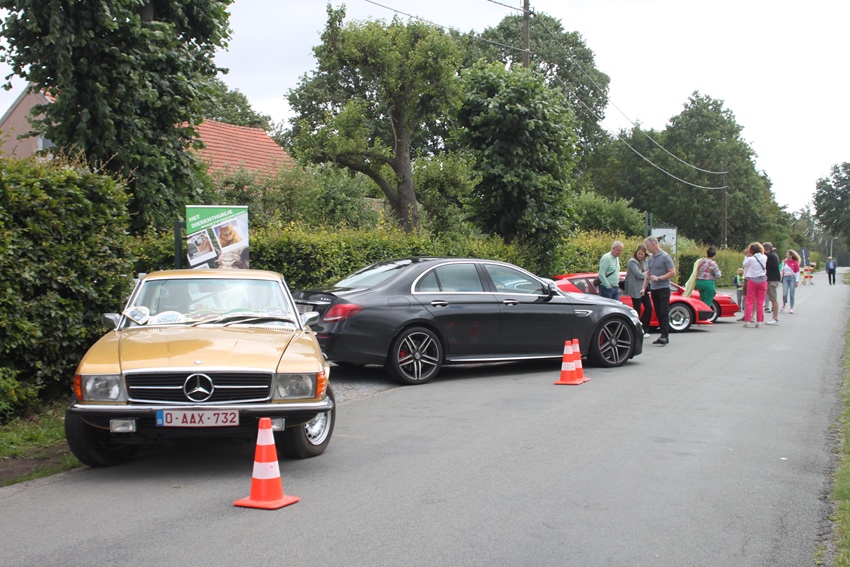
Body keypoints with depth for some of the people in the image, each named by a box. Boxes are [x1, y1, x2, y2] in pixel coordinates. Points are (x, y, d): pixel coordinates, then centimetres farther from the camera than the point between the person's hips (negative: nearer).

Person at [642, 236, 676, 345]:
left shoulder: (665, 257, -8)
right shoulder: (651, 258, 14)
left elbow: (673, 273, -12)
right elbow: (648, 274, 20)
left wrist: (659, 278, -16)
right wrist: (644, 288, 12)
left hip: (663, 288, -7)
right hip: (653, 289, 7)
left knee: (664, 312, -11)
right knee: (658, 313, 7)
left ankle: (665, 335, -15)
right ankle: (664, 335, 11)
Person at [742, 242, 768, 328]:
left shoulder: (750, 259, -11)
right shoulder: (764, 258, -3)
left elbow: (745, 264, 5)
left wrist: (746, 256, 10)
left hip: (752, 281, -2)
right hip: (762, 281, 2)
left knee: (749, 301, 4)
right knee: (760, 302, 5)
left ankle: (747, 321, 0)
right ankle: (759, 321, 4)